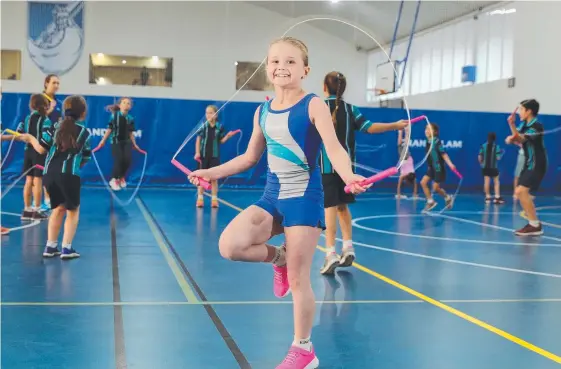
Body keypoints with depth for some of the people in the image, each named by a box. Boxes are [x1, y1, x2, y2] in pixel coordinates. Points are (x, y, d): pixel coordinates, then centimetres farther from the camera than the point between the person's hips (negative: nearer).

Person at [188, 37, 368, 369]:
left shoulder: (314, 105, -9)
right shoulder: (262, 112, 8)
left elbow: (333, 147, -23)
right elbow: (249, 157, 21)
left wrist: (349, 176, -42)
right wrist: (211, 172, 17)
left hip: (304, 196, -5)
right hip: (272, 196, 5)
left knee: (298, 280, 0)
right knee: (230, 245, -18)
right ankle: (279, 258, 14)